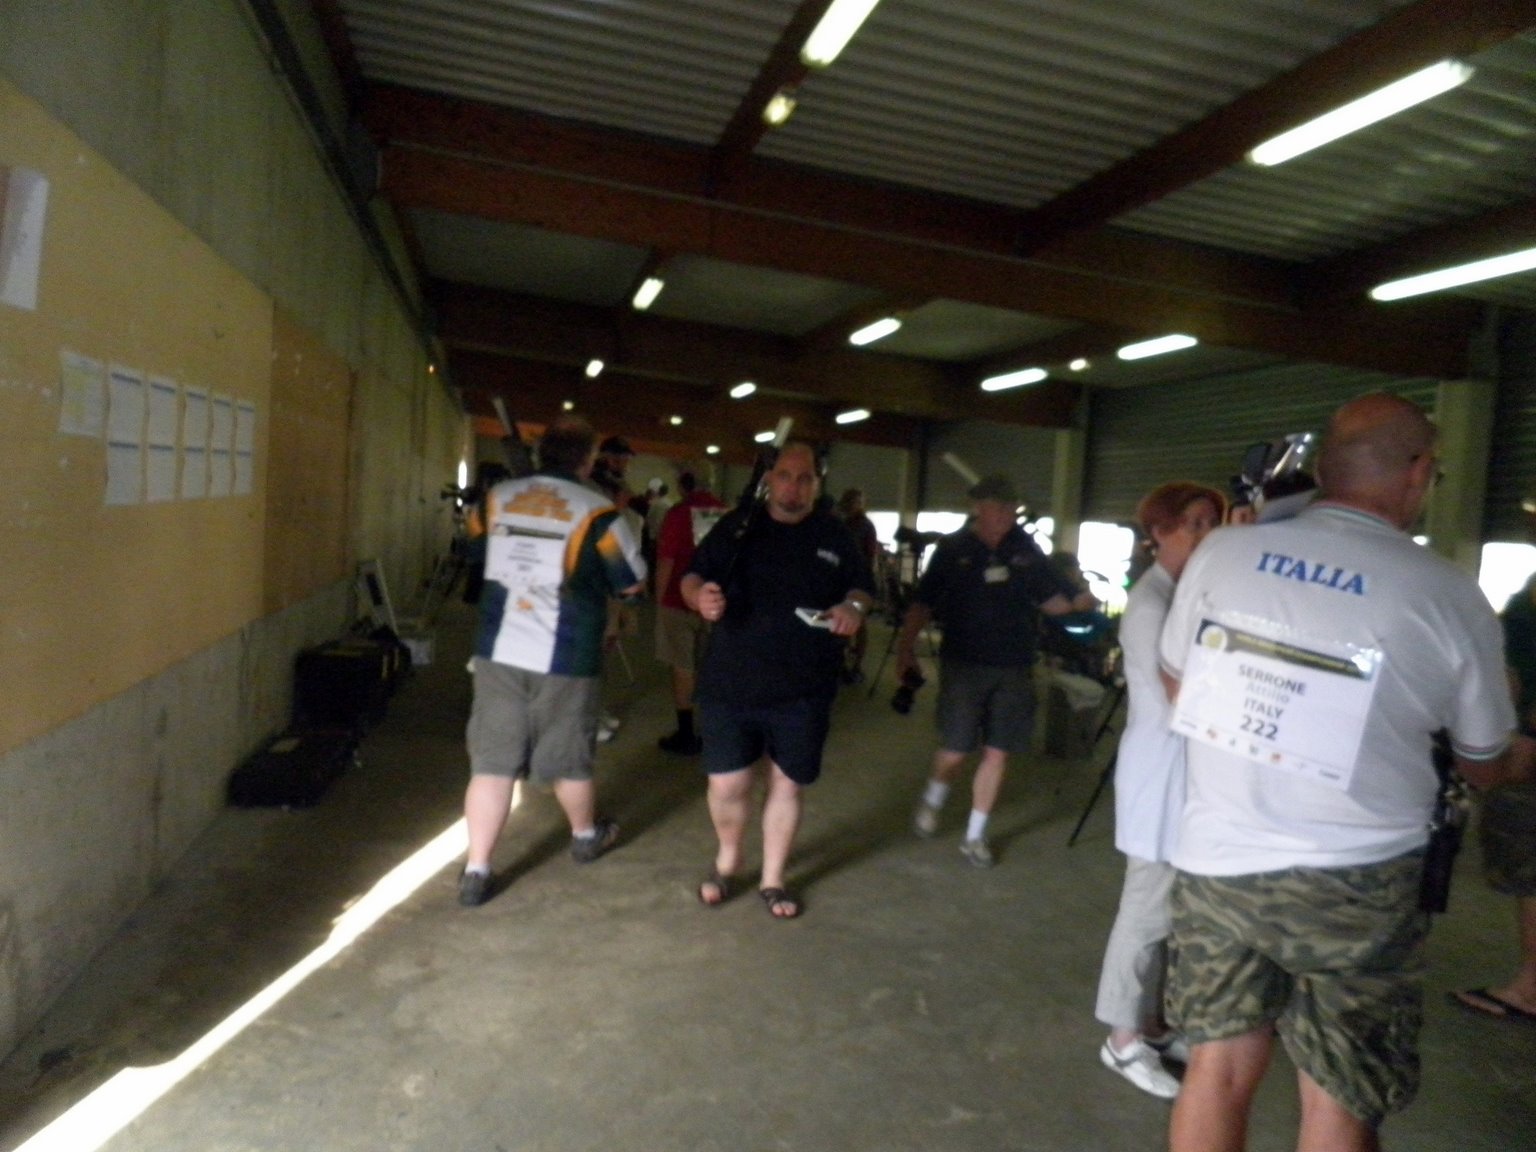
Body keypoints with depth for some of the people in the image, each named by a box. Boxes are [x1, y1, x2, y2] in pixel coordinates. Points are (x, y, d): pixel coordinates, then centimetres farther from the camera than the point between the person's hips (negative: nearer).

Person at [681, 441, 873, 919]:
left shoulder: (836, 537, 3)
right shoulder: (736, 526, 0)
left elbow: (861, 588, 12)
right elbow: (692, 578, 2)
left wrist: (854, 607, -12)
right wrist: (701, 597, -22)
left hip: (802, 690, 1)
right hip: (730, 684, -1)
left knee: (786, 784, 11)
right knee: (726, 785, 2)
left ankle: (773, 879, 31)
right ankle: (727, 859, 33)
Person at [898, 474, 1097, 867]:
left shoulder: (1026, 549, 2)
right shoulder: (953, 549, -5)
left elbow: (1049, 598, 9)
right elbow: (923, 603, -4)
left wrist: (1079, 601, -12)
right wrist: (906, 647, -14)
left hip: (1014, 668, 3)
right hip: (964, 663, -3)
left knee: (997, 753, 7)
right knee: (955, 749, 1)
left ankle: (975, 835, 23)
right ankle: (933, 799, 35)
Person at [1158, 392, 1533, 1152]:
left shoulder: (1222, 551, -5)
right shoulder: (1449, 596, -8)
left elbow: (1177, 686, 11)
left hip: (1218, 862, 2)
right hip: (1355, 881, -2)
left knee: (1218, 1069, 16)